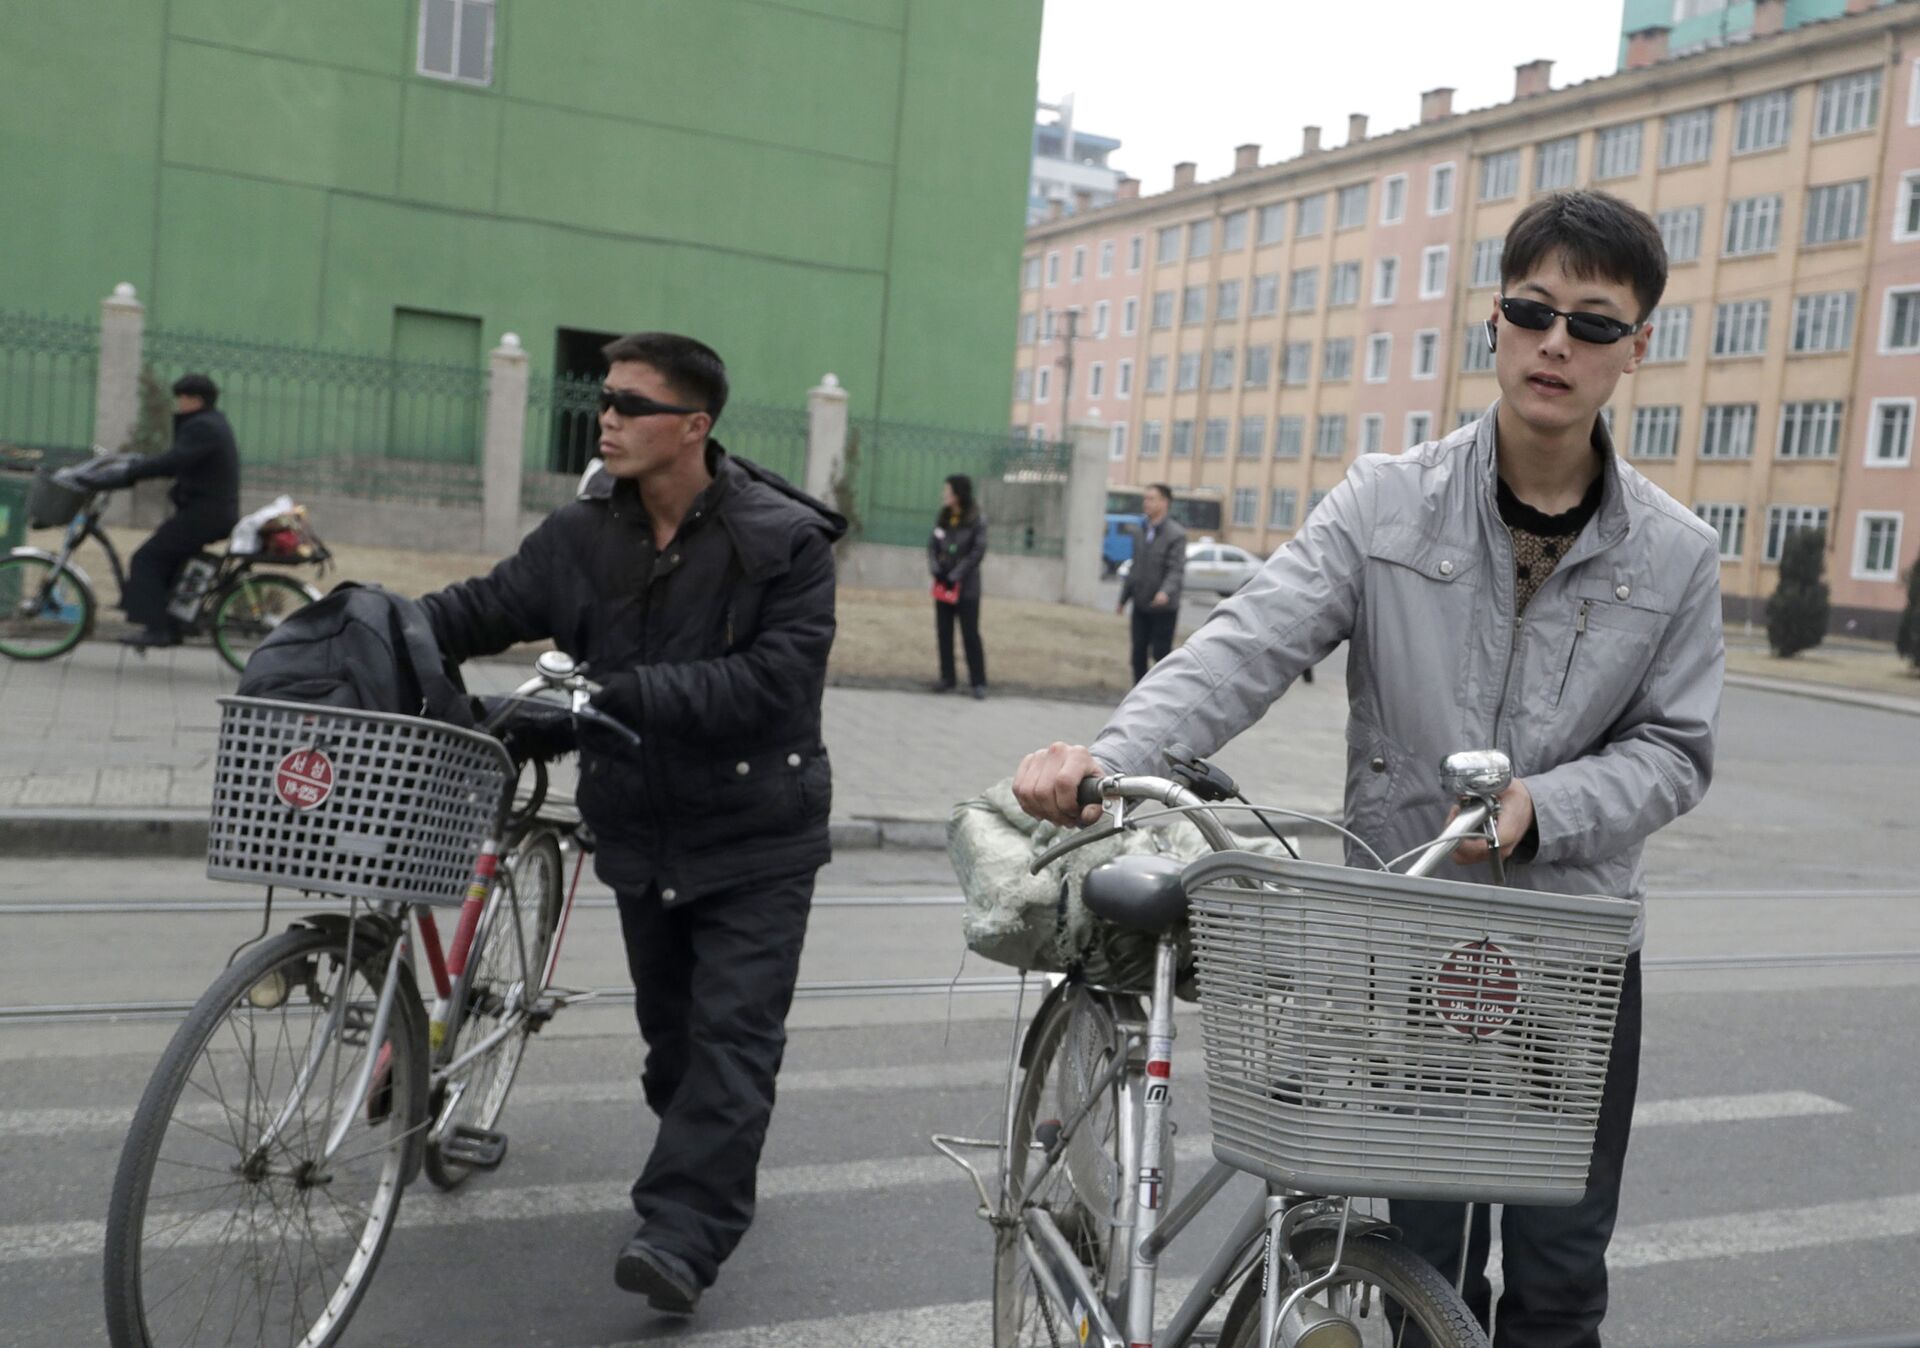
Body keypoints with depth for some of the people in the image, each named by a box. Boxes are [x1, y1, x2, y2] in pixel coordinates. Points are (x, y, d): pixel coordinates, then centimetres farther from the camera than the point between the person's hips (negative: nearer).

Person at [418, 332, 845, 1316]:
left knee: (732, 1033, -9)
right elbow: (487, 609, 3)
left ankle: (683, 1238, -8)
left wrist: (624, 692, -30)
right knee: (668, 1027, 17)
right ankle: (702, 1177, 37)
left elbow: (774, 679, -24)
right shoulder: (583, 532, -1)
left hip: (755, 836, -5)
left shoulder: (784, 541, -16)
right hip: (641, 830, 5)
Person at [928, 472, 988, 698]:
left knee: (970, 634, -1)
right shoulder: (942, 517, 6)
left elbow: (978, 552, -12)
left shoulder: (977, 519, -9)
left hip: (966, 586, -5)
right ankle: (947, 678, 18)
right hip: (942, 584, 5)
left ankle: (978, 682, 6)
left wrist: (955, 576, -15)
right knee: (943, 632, 9)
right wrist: (936, 570, -10)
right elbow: (932, 545, 7)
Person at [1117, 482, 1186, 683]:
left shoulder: (1176, 534, -11)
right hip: (1141, 605, 6)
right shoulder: (1141, 532, 11)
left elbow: (1177, 570, -19)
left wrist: (1166, 592, -37)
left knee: (1161, 655, -1)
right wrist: (1123, 598, 16)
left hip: (1163, 608, -6)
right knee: (1138, 654, 9)